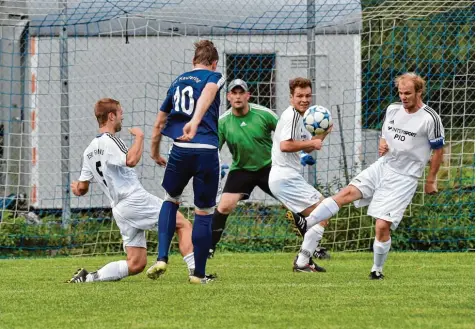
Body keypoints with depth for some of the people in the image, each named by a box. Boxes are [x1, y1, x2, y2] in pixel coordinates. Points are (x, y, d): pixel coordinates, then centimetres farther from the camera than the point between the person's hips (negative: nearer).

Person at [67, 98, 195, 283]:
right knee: (183, 224, -1)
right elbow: (131, 160, -25)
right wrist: (139, 137, -10)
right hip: (135, 199, -8)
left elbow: (81, 189, 18)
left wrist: (76, 187, 42)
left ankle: (89, 277, -4)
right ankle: (195, 270, -14)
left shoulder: (89, 152, 17)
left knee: (136, 264, 7)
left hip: (119, 209, 8)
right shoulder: (110, 140, -7)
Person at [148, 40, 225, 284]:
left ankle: (161, 258, 9)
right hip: (207, 152, -4)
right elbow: (206, 96, -21)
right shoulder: (213, 77, 5)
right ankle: (199, 274, 14)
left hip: (180, 151, 4)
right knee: (204, 213, 8)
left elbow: (159, 122, 26)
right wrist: (195, 121, -38)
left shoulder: (178, 82, 20)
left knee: (170, 200, 26)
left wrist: (155, 152, 41)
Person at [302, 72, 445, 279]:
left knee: (382, 226, -10)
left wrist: (431, 181, 0)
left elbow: (438, 151, -4)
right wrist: (382, 145, -3)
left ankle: (377, 270, 10)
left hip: (404, 178, -5)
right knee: (347, 193, -15)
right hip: (382, 167, 5)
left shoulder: (430, 119, -12)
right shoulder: (392, 110, 6)